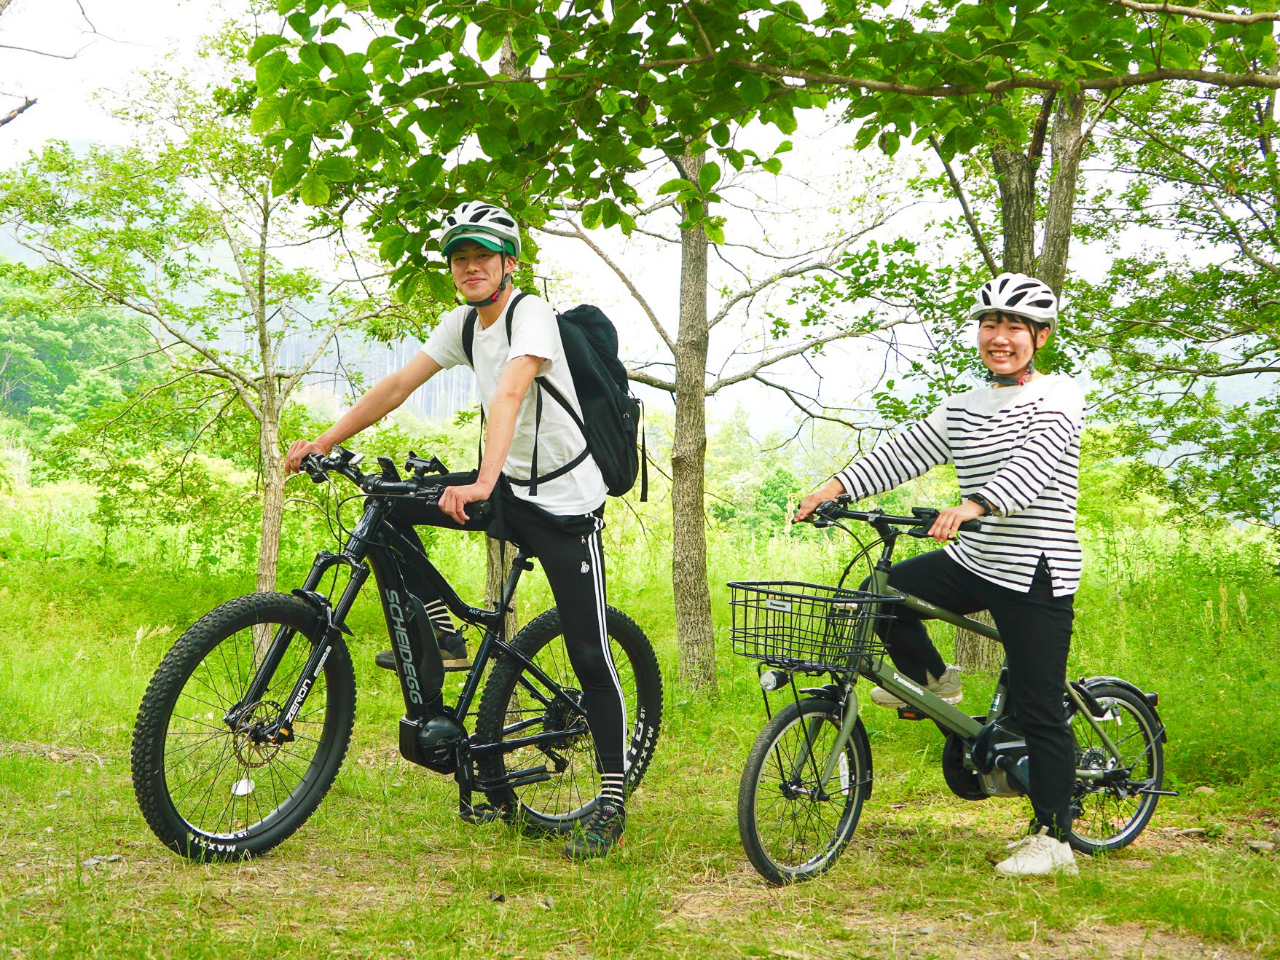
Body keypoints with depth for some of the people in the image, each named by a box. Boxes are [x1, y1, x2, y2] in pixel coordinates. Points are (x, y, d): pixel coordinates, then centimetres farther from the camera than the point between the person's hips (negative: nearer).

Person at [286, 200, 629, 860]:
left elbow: (509, 394, -34)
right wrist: (323, 442, -5)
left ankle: (612, 807, 2)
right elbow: (398, 385, 3)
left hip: (566, 504, -7)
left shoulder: (531, 314, -19)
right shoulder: (462, 324, 4)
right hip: (509, 489, 7)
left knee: (589, 656, -6)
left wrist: (483, 484, -48)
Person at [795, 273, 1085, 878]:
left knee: (1038, 710, -4)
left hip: (1036, 575, -7)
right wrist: (836, 487, -11)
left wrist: (976, 505, -43)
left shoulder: (1058, 397, -8)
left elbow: (1032, 463, -26)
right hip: (974, 562, 7)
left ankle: (1053, 840, 6)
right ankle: (930, 680, 14)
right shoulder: (961, 409, 13)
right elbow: (903, 452, 5)